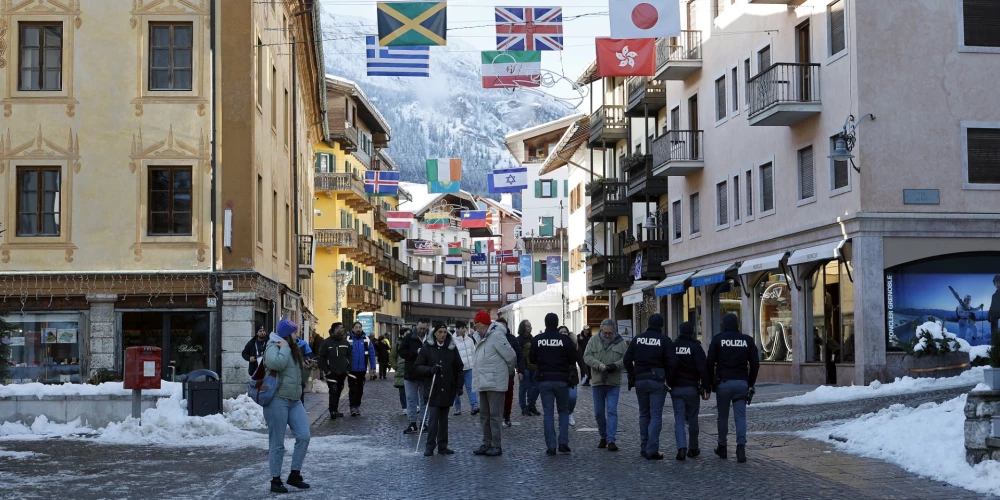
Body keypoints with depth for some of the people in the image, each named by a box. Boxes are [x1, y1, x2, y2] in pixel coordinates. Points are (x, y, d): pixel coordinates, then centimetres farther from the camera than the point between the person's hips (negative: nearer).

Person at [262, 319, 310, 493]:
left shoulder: (293, 348, 17)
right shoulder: (273, 347, -8)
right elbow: (276, 363, -31)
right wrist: (284, 347, -17)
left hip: (294, 401, 8)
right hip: (277, 400, -8)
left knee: (304, 436, -2)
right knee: (277, 443, -1)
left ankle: (294, 475, 9)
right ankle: (275, 480, 8)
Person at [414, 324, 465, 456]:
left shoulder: (452, 348, 6)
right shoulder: (427, 348, -2)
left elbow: (459, 368, 10)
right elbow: (418, 367, -1)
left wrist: (459, 386, 3)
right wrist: (430, 369, -19)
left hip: (447, 390, 3)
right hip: (432, 389, -3)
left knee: (444, 418, 9)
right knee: (433, 418, -9)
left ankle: (442, 446, 15)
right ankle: (430, 447, -5)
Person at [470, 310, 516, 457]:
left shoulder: (496, 336, -14)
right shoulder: (483, 338, 15)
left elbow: (511, 356, -14)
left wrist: (507, 372, 2)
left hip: (494, 383, -10)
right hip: (483, 383, 10)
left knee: (494, 415, -6)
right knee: (484, 416, 13)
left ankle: (496, 446, -2)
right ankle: (487, 444, 21)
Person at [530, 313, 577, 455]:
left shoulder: (537, 340, -2)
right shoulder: (565, 339, -7)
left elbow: (531, 360, 5)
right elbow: (573, 360, -3)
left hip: (544, 380, 1)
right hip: (561, 380, -1)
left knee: (548, 413, 5)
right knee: (564, 411, 13)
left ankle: (551, 446, -1)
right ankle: (563, 442, 3)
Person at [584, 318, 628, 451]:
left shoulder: (621, 343, 2)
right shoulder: (594, 341, 3)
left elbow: (626, 359, -2)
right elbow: (587, 356, -5)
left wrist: (615, 365, -21)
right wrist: (598, 365, -22)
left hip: (613, 383, -2)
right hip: (597, 382, 2)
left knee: (612, 411, -8)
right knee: (599, 413, 9)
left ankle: (611, 440, -9)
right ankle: (603, 437, 25)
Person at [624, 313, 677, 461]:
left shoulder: (637, 339, 5)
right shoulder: (665, 340, -6)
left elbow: (627, 360, 6)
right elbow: (671, 363, -13)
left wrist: (632, 376, 15)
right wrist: (669, 379, 0)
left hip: (640, 381, 4)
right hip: (657, 381, -4)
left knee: (644, 414, 16)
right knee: (656, 416, -1)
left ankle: (644, 448, 18)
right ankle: (652, 450, -9)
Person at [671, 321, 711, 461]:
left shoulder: (672, 347, 3)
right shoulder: (696, 347, -9)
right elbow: (703, 369, -14)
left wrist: (669, 383, 16)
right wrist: (707, 388, -10)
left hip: (676, 388, 2)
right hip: (692, 389, -2)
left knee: (679, 419, 2)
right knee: (692, 419, 10)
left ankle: (681, 447, -15)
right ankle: (693, 449, 18)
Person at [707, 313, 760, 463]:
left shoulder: (718, 340, -1)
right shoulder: (747, 340, 6)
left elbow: (710, 363, -4)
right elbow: (755, 364, 5)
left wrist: (710, 383, 6)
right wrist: (750, 384, 13)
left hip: (723, 383, -1)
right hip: (742, 383, 1)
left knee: (723, 416, 10)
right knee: (740, 417, 0)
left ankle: (722, 448, 18)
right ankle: (741, 446, -16)